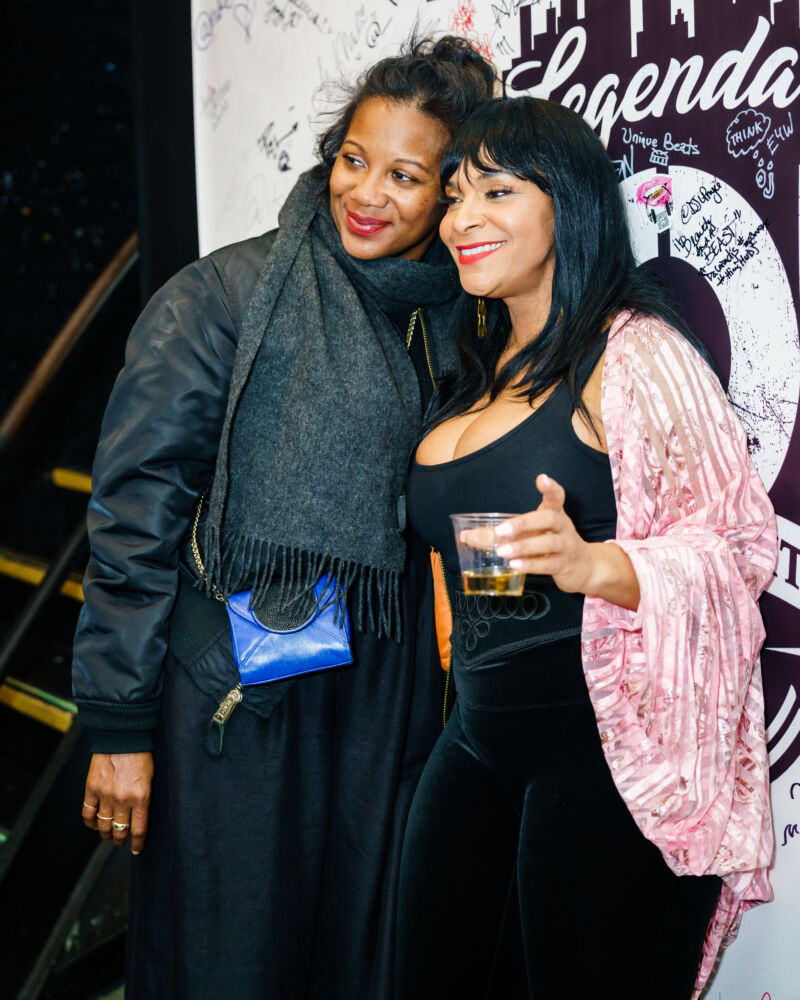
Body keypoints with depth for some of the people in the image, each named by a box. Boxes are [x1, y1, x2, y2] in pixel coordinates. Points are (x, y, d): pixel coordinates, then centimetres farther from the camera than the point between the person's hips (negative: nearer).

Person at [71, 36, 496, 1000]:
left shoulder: (457, 323, 7)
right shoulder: (227, 295, -8)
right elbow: (135, 513, -10)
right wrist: (118, 725, -11)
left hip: (385, 702, 5)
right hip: (235, 695, -4)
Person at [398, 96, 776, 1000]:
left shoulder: (634, 353, -12)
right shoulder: (478, 372, 13)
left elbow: (740, 541, -16)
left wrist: (595, 565, -32)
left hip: (611, 753, -8)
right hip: (479, 738, 8)